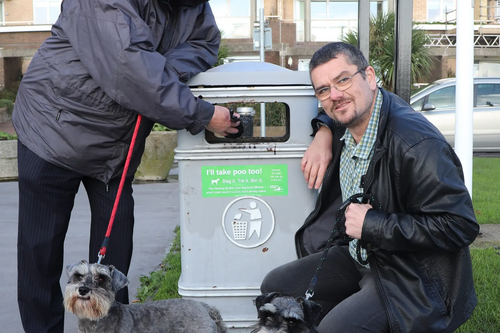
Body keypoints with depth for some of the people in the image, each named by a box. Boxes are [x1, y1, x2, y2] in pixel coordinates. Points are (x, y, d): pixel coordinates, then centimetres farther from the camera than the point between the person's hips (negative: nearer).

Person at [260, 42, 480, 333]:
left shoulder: (417, 145, -27)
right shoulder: (351, 119, 0)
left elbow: (461, 226, -29)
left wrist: (372, 224, -25)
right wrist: (324, 134, 3)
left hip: (413, 280, -8)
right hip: (358, 256, 9)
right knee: (274, 287, 4)